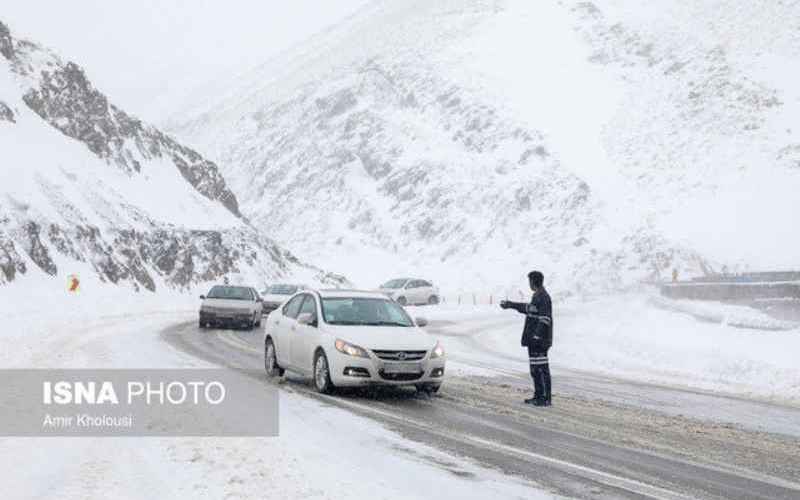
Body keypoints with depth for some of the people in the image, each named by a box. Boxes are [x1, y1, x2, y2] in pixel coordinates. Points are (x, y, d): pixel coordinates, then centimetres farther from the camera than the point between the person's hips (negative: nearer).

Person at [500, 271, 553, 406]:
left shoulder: (543, 297, -16)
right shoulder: (537, 296, 16)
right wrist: (511, 304, 39)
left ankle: (546, 398, -5)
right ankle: (538, 396, 20)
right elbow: (529, 308, 32)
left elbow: (544, 319, -23)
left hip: (539, 340, -10)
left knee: (541, 368, -8)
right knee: (535, 369, 14)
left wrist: (537, 336, -27)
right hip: (534, 340, 10)